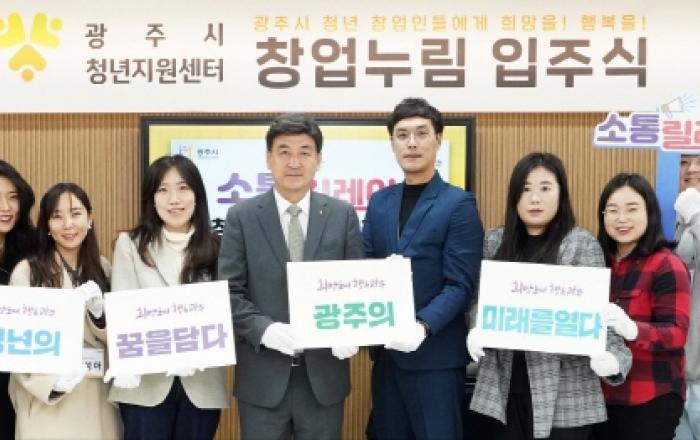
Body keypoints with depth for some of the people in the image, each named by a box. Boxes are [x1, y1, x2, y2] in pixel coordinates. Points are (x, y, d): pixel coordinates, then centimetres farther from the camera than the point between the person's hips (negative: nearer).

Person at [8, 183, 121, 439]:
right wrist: (52, 382, -22)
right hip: (45, 398, -4)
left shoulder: (102, 267, 6)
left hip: (97, 396, 4)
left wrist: (98, 309, -12)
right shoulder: (26, 271, -8)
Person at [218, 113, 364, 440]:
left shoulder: (343, 215, 3)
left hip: (324, 371, 1)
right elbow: (230, 292, -3)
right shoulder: (242, 216, 0)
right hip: (263, 374, -1)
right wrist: (265, 329, -19)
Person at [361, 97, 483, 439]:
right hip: (386, 351, 6)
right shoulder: (379, 201, 11)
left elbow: (460, 285, -12)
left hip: (434, 354, -5)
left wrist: (422, 327, -25)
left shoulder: (458, 204, -6)